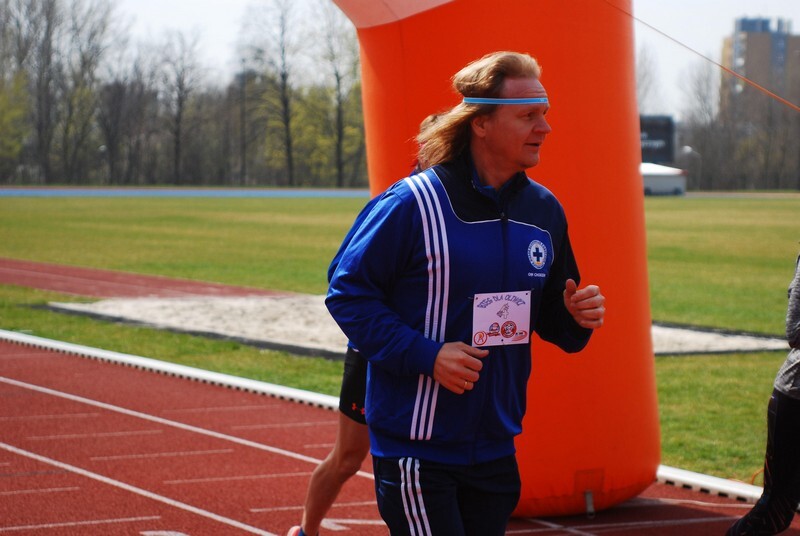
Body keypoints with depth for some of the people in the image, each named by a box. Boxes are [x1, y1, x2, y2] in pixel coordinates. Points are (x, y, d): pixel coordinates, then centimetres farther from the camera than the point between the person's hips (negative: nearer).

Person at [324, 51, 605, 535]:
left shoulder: (544, 210, 7)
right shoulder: (413, 204, -11)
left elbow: (551, 316, 18)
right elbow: (349, 293, -10)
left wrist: (576, 318, -6)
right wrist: (425, 355, -19)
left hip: (495, 450, 6)